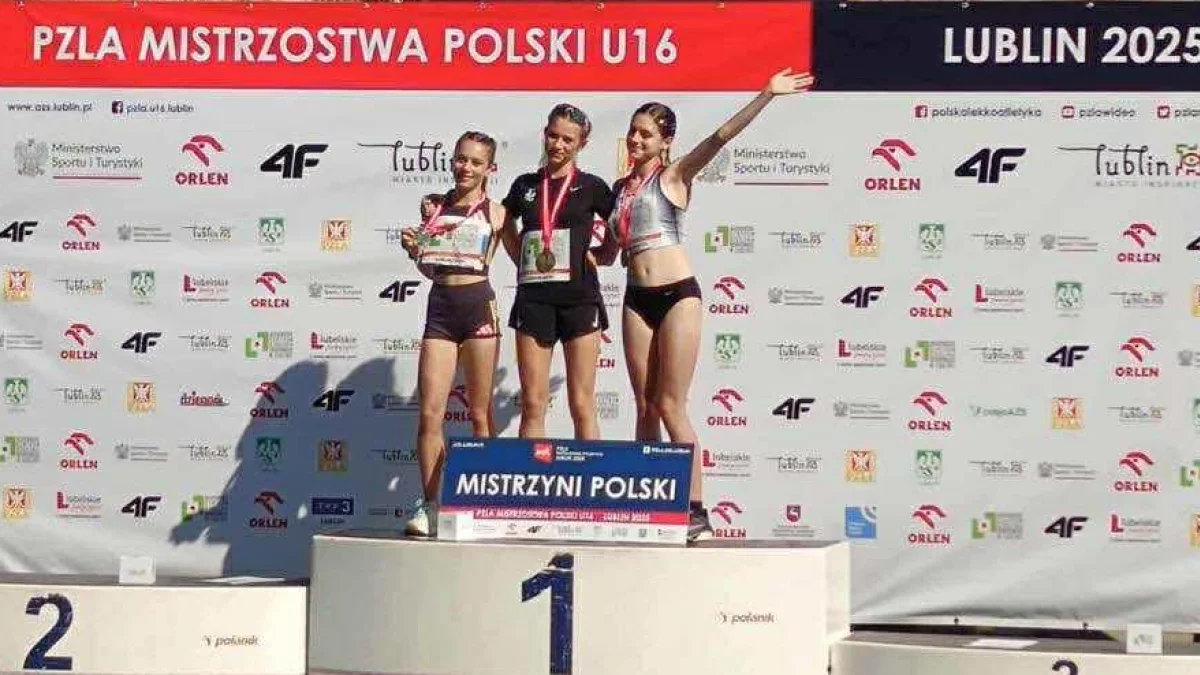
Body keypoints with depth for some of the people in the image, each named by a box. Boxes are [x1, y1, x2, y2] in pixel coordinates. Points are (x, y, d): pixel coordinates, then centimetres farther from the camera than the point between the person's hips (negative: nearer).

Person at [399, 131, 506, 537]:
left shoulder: (494, 213, 5)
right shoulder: (433, 205, 13)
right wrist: (413, 249, 2)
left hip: (478, 305, -2)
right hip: (440, 306, 2)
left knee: (480, 415, 5)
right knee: (429, 412, -6)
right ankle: (429, 505, 0)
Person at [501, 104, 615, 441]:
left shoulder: (590, 186, 4)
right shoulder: (525, 184, 12)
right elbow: (506, 226, 28)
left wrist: (599, 255, -1)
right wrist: (522, 260, 14)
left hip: (579, 298, -3)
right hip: (533, 297, 3)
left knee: (582, 405, -2)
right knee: (532, 404, 1)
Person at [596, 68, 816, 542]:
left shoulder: (674, 176, 1)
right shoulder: (621, 188, 16)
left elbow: (720, 138, -13)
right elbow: (607, 253, 24)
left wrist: (765, 95, -23)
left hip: (678, 295, -5)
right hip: (637, 299, 5)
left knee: (670, 406, -7)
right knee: (646, 408, 6)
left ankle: (695, 509, -2)